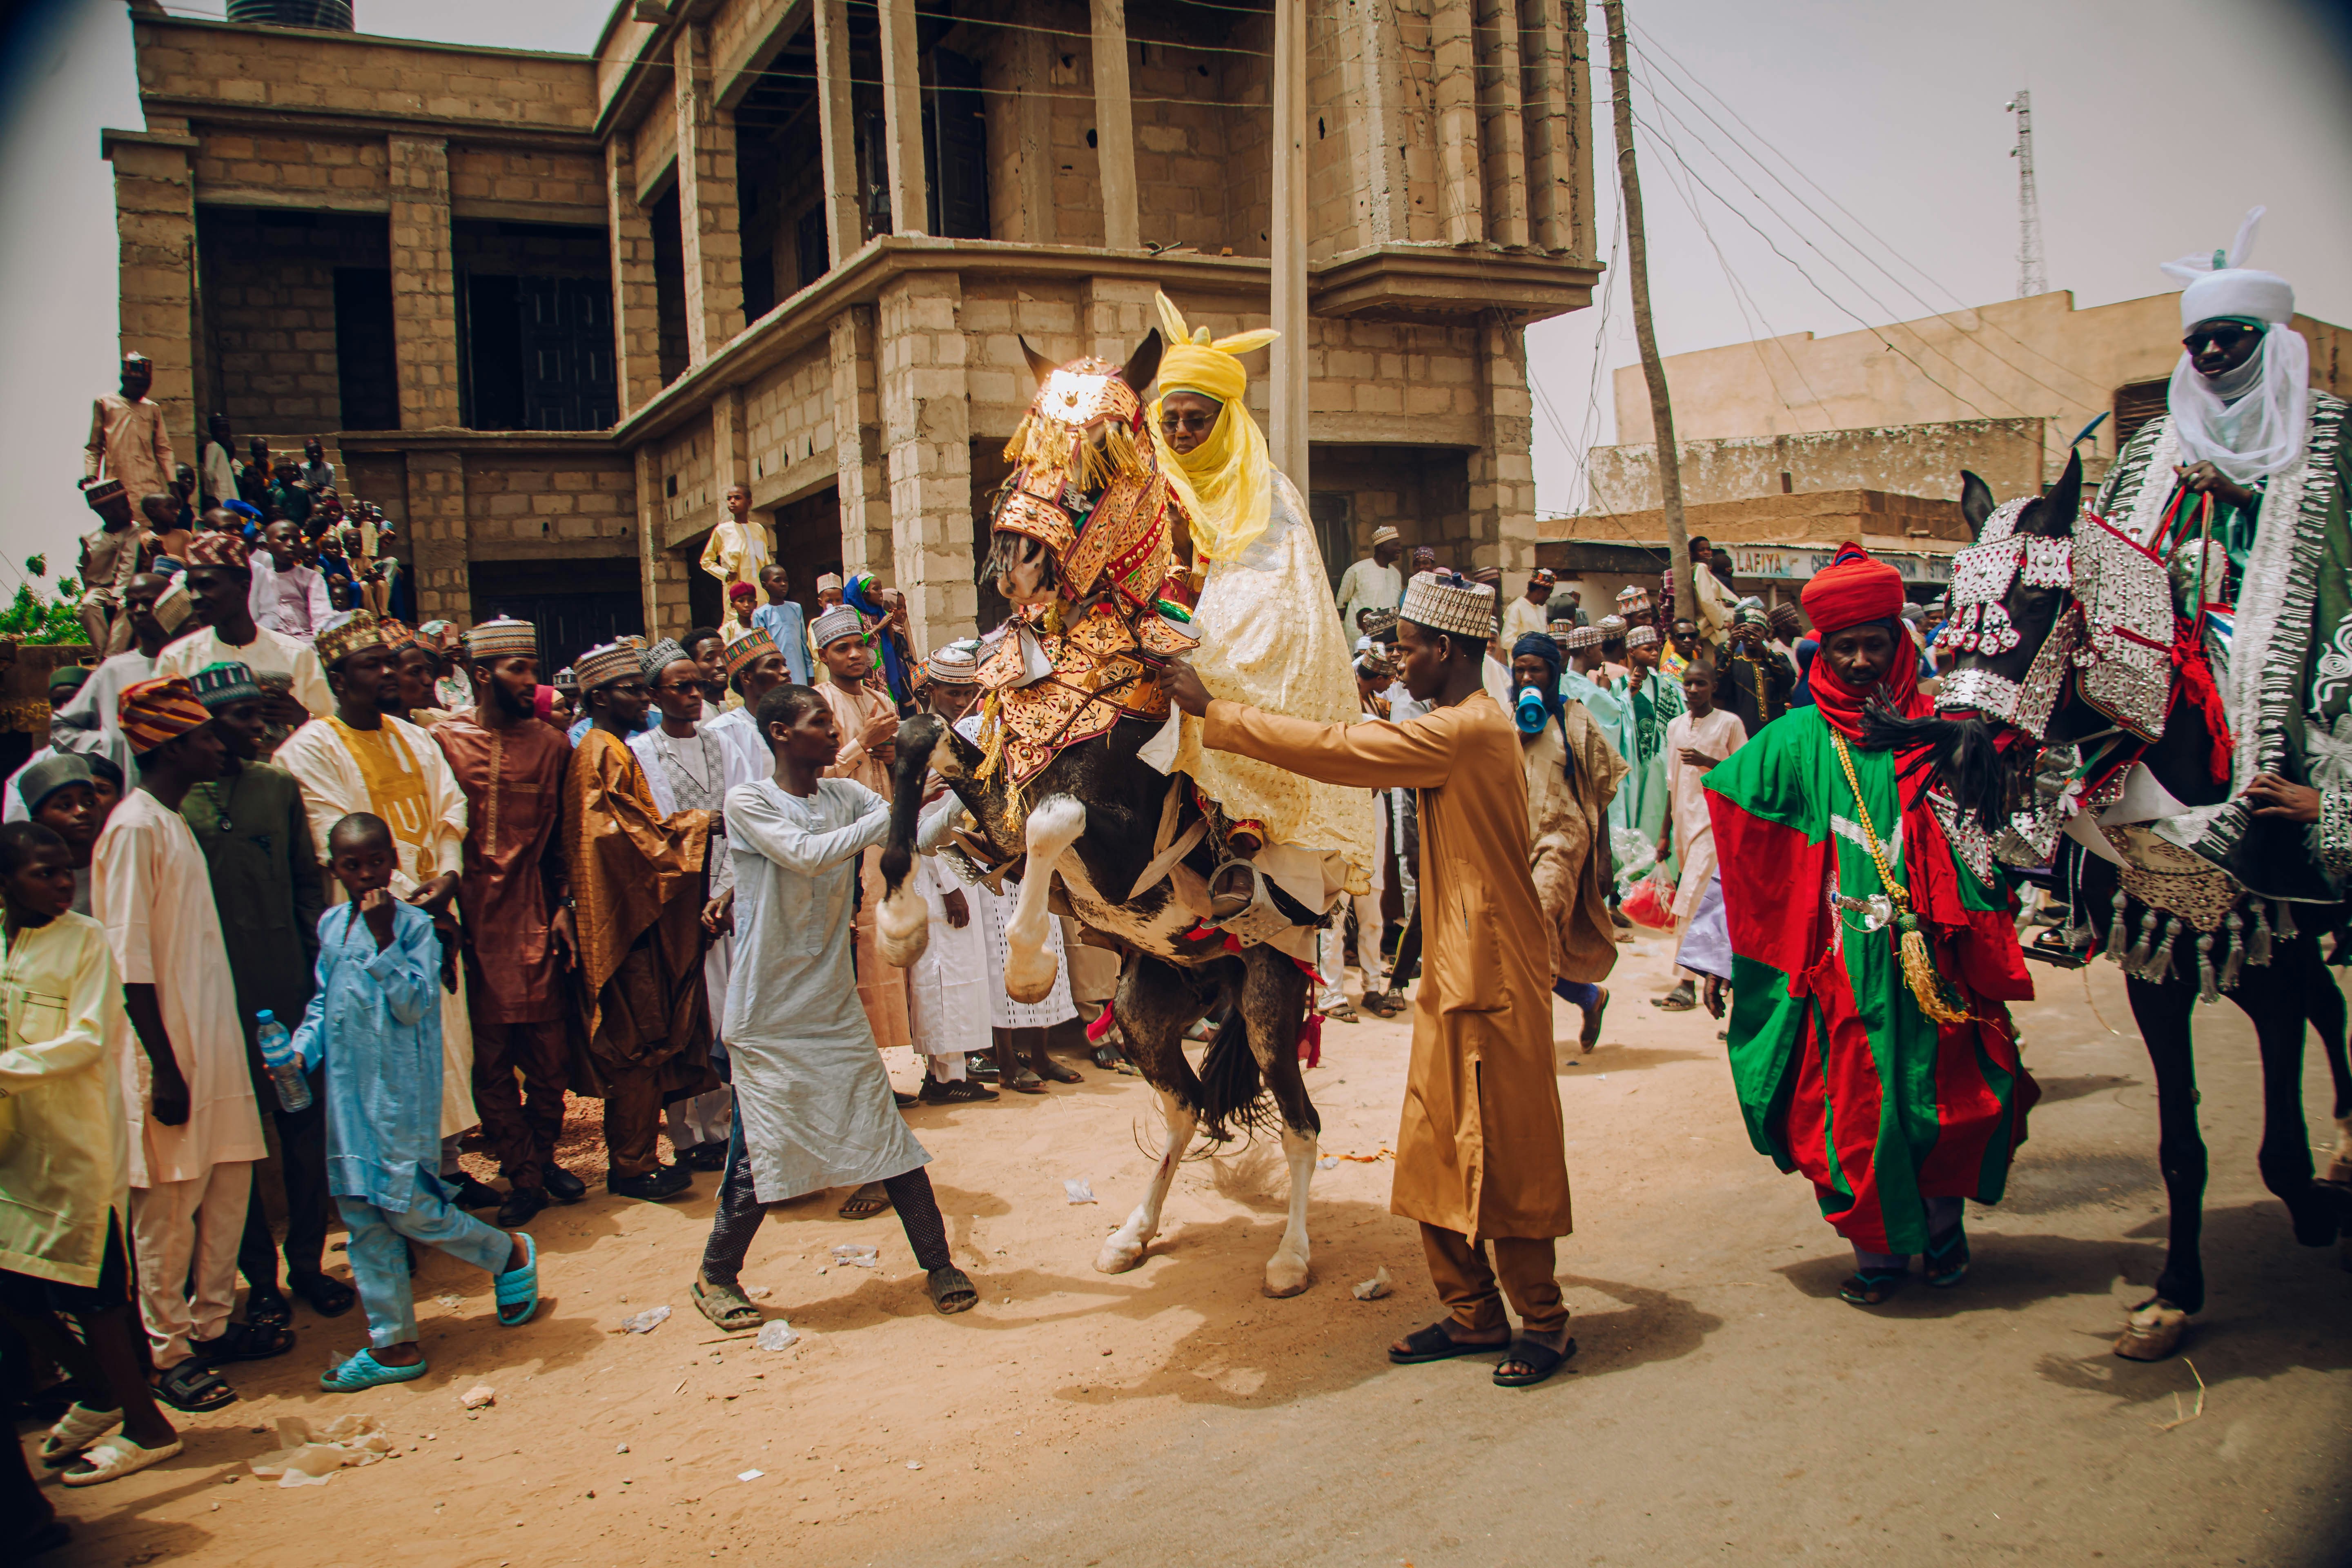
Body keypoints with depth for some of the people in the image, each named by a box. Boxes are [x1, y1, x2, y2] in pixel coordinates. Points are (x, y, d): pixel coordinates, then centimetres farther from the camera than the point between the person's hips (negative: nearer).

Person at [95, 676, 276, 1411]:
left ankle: (210, 1324, 26)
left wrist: (207, 1054, 18)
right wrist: (164, 1068, -19)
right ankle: (169, 1354, 13)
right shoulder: (134, 827, -15)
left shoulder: (175, 820, 13)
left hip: (213, 1036, 9)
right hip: (172, 1047, -9)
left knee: (229, 1183, 13)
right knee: (169, 1202, 1)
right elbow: (130, 962, -18)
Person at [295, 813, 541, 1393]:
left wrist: (383, 941, -24)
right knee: (362, 1216, 9)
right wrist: (301, 1049, 3)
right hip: (349, 1089, 6)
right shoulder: (330, 926, 10)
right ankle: (393, 1344, 19)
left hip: (403, 1090, -6)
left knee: (409, 1207, -6)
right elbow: (322, 1004, 19)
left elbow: (415, 1005, -18)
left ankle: (511, 1254, 19)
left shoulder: (414, 925, -9)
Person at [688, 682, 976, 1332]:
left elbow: (918, 837, -5)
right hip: (768, 1016, -4)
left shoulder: (846, 797, 5)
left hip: (836, 1005, 5)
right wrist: (900, 808, -31)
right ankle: (716, 1274, 23)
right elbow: (807, 855, -26)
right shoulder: (748, 802, -10)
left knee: (888, 1136, 5)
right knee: (762, 1151, 1)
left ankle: (938, 1262, 18)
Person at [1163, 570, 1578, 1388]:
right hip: (1453, 974, 10)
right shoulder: (1466, 727, 13)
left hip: (1492, 981, -10)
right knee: (1432, 1154, 13)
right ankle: (1474, 1313, 24)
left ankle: (1543, 1322, 18)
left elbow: (1334, 749, -22)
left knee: (1505, 1158, 2)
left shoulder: (1468, 731, -20)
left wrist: (1214, 713, -16)